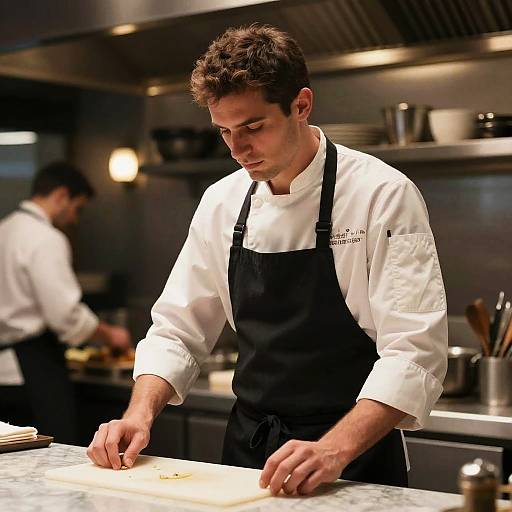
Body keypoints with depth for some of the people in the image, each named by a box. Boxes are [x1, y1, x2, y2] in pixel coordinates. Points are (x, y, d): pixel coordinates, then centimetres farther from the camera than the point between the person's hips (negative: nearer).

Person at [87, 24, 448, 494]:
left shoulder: (383, 195, -14)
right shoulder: (221, 203, 3)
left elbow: (414, 353, -20)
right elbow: (179, 329, 9)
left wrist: (335, 450, -32)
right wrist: (141, 414, -8)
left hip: (354, 457, -4)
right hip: (247, 450, 4)